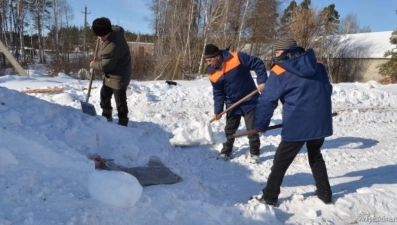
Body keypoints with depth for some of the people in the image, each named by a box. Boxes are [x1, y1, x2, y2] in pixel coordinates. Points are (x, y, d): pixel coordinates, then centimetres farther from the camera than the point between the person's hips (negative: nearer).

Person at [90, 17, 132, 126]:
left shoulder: (113, 46, -36)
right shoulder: (115, 30, -8)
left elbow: (106, 65, -28)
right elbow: (121, 29, 20)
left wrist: (93, 64, -8)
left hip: (119, 75, -11)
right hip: (110, 73, 11)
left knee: (120, 100, -3)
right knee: (104, 94, 21)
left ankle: (123, 122, 9)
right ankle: (107, 116, 38)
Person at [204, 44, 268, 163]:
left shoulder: (237, 58, -21)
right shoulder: (213, 74, -5)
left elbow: (258, 64, -16)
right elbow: (218, 93, 2)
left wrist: (262, 81, -25)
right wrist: (218, 110, -2)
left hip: (249, 102, -4)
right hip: (232, 104, 4)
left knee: (252, 129, 4)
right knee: (229, 130, 13)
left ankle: (254, 152, 21)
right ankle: (226, 151, 31)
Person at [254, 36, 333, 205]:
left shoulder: (279, 72, -7)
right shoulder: (318, 65, 9)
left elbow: (267, 101, -6)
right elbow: (328, 90, 17)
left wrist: (260, 125, 6)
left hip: (297, 125, -6)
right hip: (321, 122, 6)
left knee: (281, 161, 9)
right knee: (315, 156, 27)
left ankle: (270, 197, 19)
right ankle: (325, 194, 35)